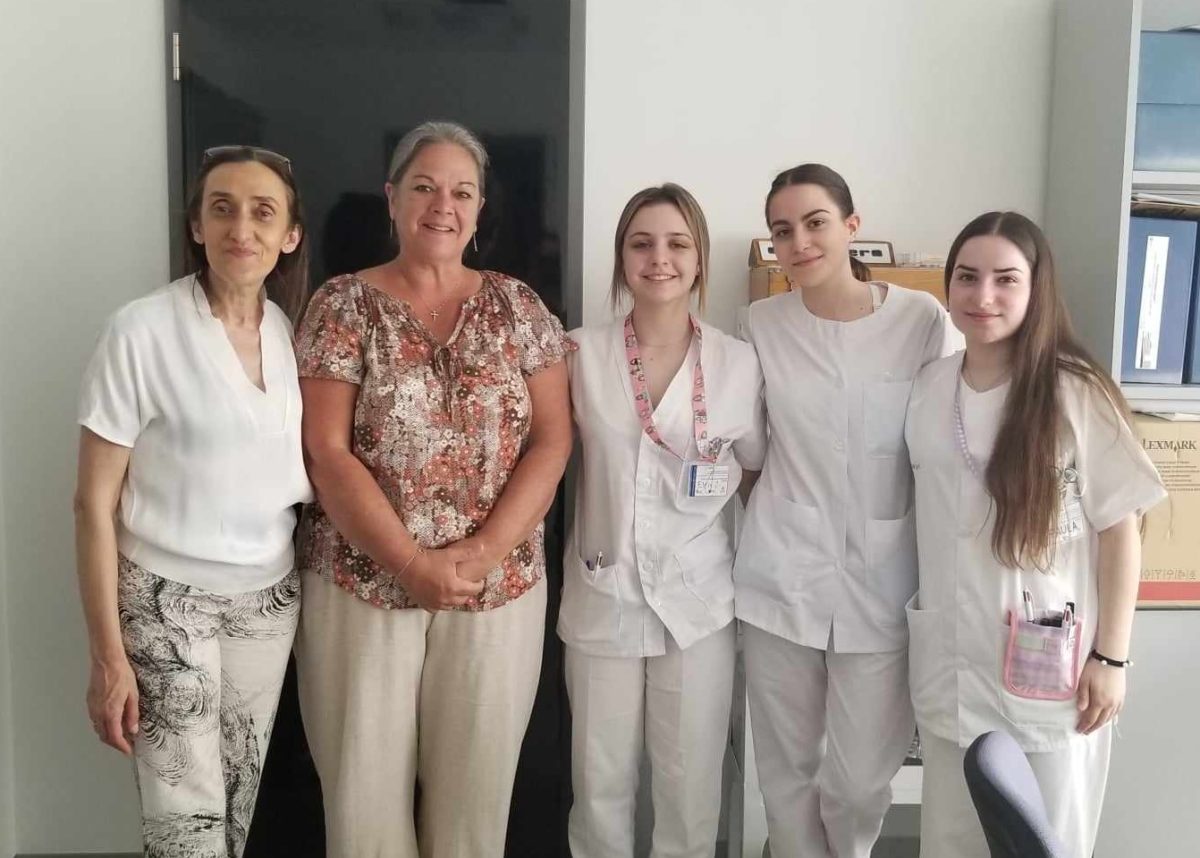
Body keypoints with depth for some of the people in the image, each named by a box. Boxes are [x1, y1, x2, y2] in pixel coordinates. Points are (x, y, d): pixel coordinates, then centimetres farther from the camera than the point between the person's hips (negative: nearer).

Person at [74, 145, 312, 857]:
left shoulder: (296, 334, 2)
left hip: (270, 599, 4)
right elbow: (95, 502, -10)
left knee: (242, 800, 14)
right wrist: (108, 653, -11)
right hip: (167, 600, -4)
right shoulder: (142, 331, -13)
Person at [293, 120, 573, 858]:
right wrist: (411, 563, -16)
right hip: (362, 581, -1)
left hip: (500, 584, 1)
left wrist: (483, 552, -13)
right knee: (365, 783, 9)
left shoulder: (517, 306, 4)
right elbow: (327, 451, -8)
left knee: (476, 782, 11)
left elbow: (552, 439, -1)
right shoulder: (345, 304, -1)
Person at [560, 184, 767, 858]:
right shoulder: (583, 354, -3)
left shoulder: (739, 362, -3)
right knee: (601, 783, 12)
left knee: (691, 785, 12)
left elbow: (759, 467, 8)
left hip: (699, 598, 0)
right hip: (603, 595, 0)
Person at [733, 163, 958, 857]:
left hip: (881, 580, -1)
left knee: (862, 778, 4)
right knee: (787, 769, 11)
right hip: (782, 577, 2)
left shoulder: (923, 320, -6)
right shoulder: (763, 324, 1)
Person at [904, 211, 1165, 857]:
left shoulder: (1078, 394, -13)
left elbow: (1120, 528, -9)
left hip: (1047, 665, -4)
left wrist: (1111, 656, -9)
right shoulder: (928, 388, 2)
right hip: (949, 661, 4)